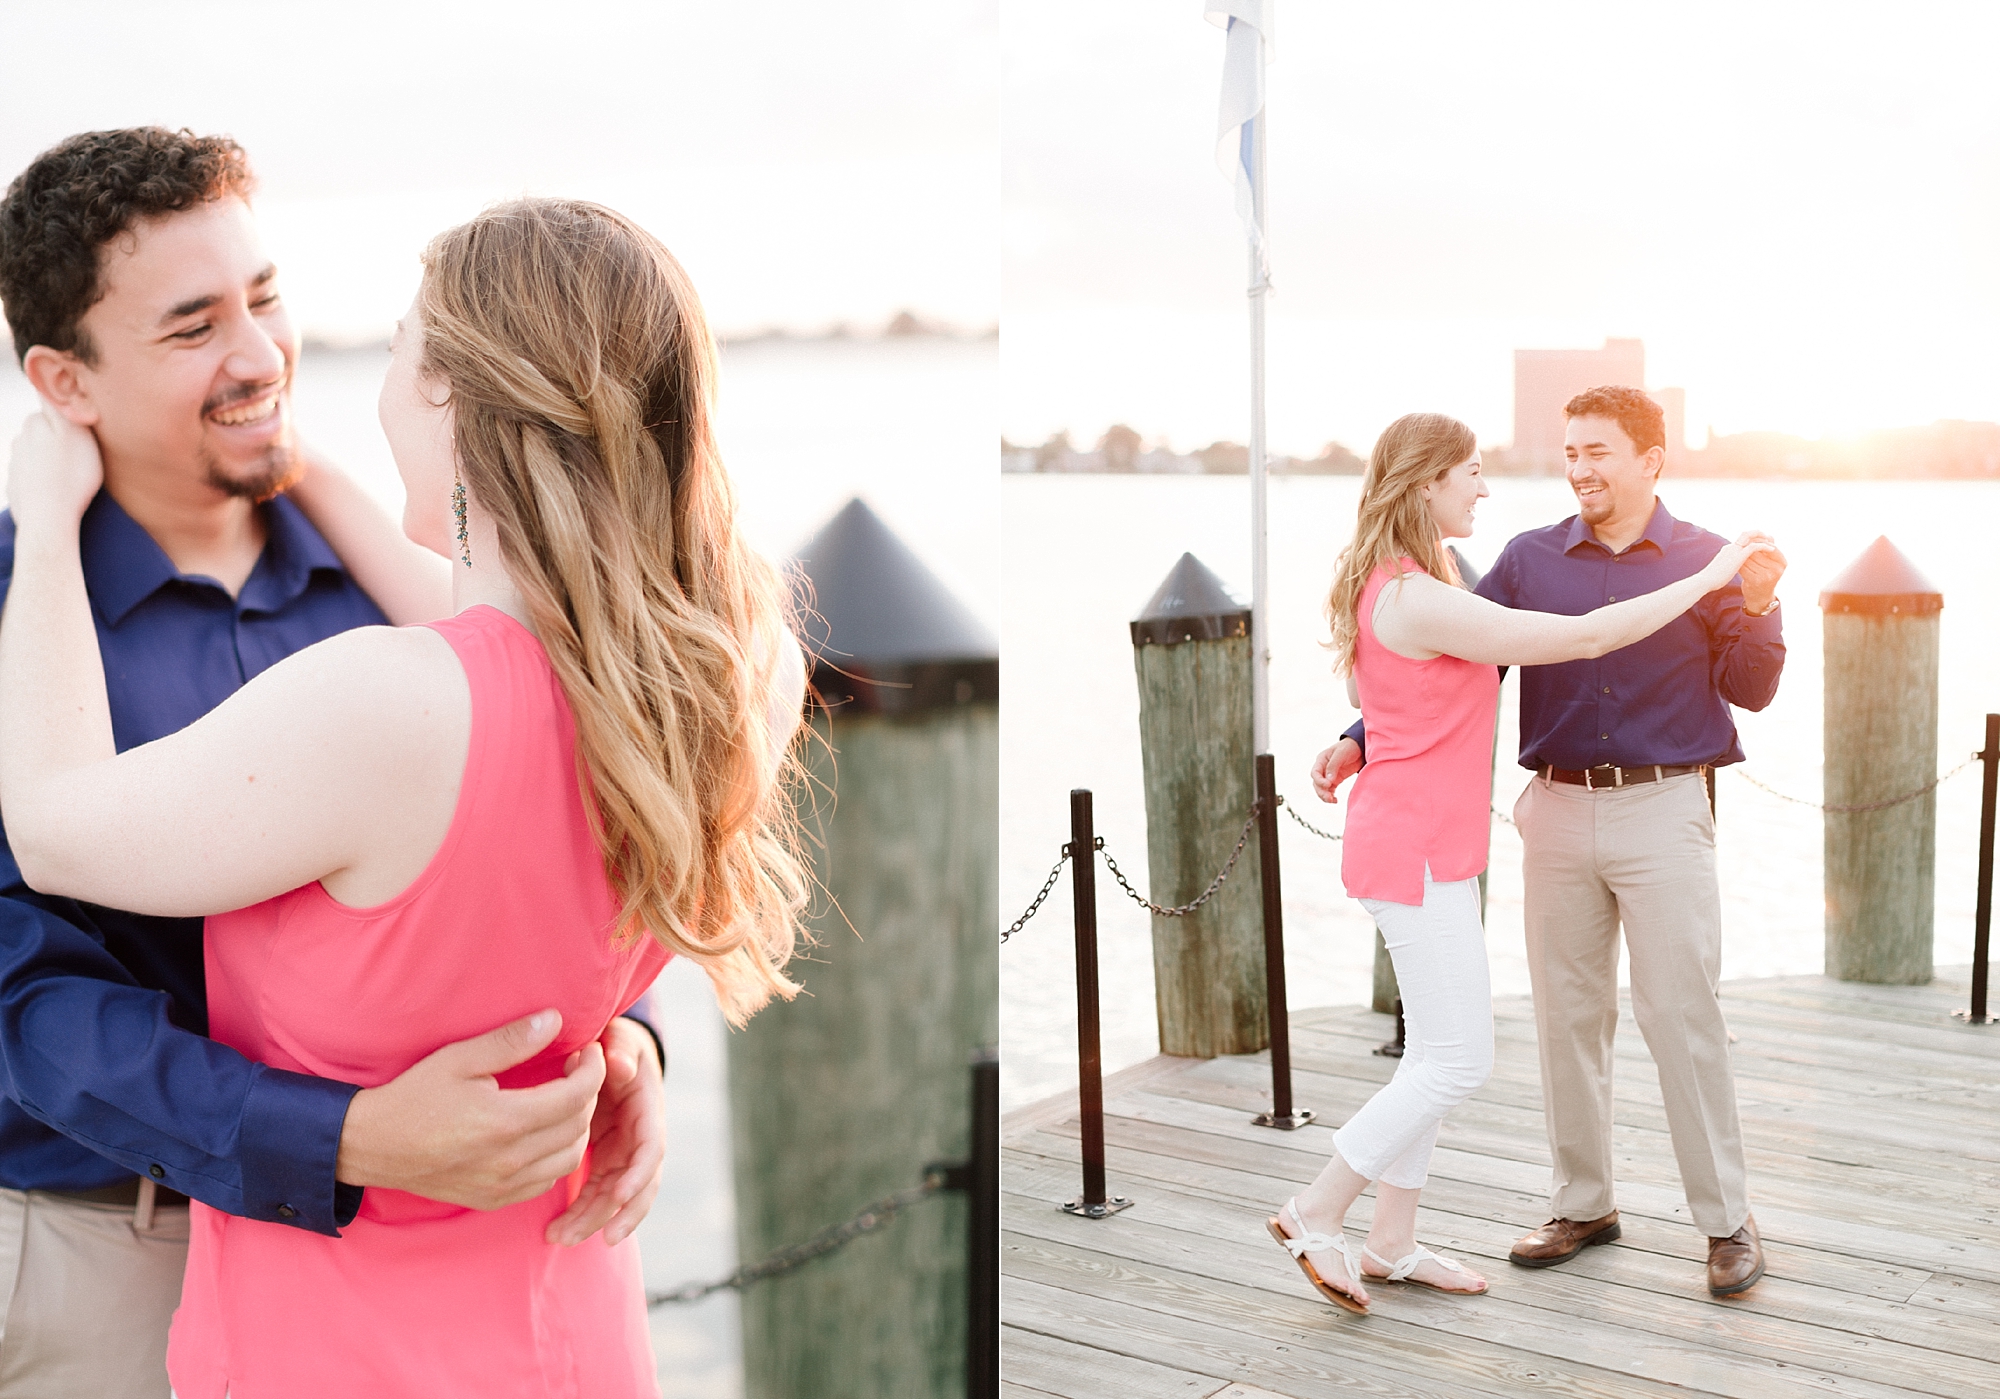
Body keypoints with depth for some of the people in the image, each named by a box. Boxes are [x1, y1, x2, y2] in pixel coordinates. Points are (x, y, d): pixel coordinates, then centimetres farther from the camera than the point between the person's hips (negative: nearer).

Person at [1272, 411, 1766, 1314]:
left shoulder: (1391, 587, 9)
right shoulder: (1420, 602, -22)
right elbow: (1584, 637, -20)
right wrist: (1706, 580, -13)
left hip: (1426, 843, 10)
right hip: (1418, 850, -10)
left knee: (1438, 1053, 14)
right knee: (1459, 1060, -3)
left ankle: (1390, 1245, 22)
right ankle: (1315, 1215, 8)